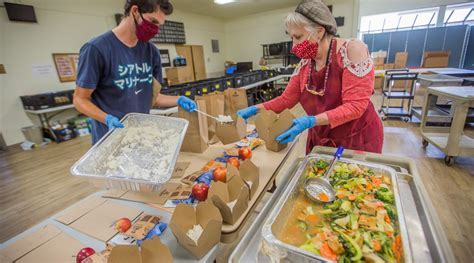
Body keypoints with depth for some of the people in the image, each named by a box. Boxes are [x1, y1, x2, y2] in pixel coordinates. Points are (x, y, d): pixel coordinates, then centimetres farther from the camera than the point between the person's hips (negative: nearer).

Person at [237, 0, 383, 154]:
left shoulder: (352, 50, -18)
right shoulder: (305, 63, -2)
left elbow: (355, 106, -23)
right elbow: (286, 99, 2)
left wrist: (311, 121, -33)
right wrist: (255, 109, -10)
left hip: (358, 139, -4)